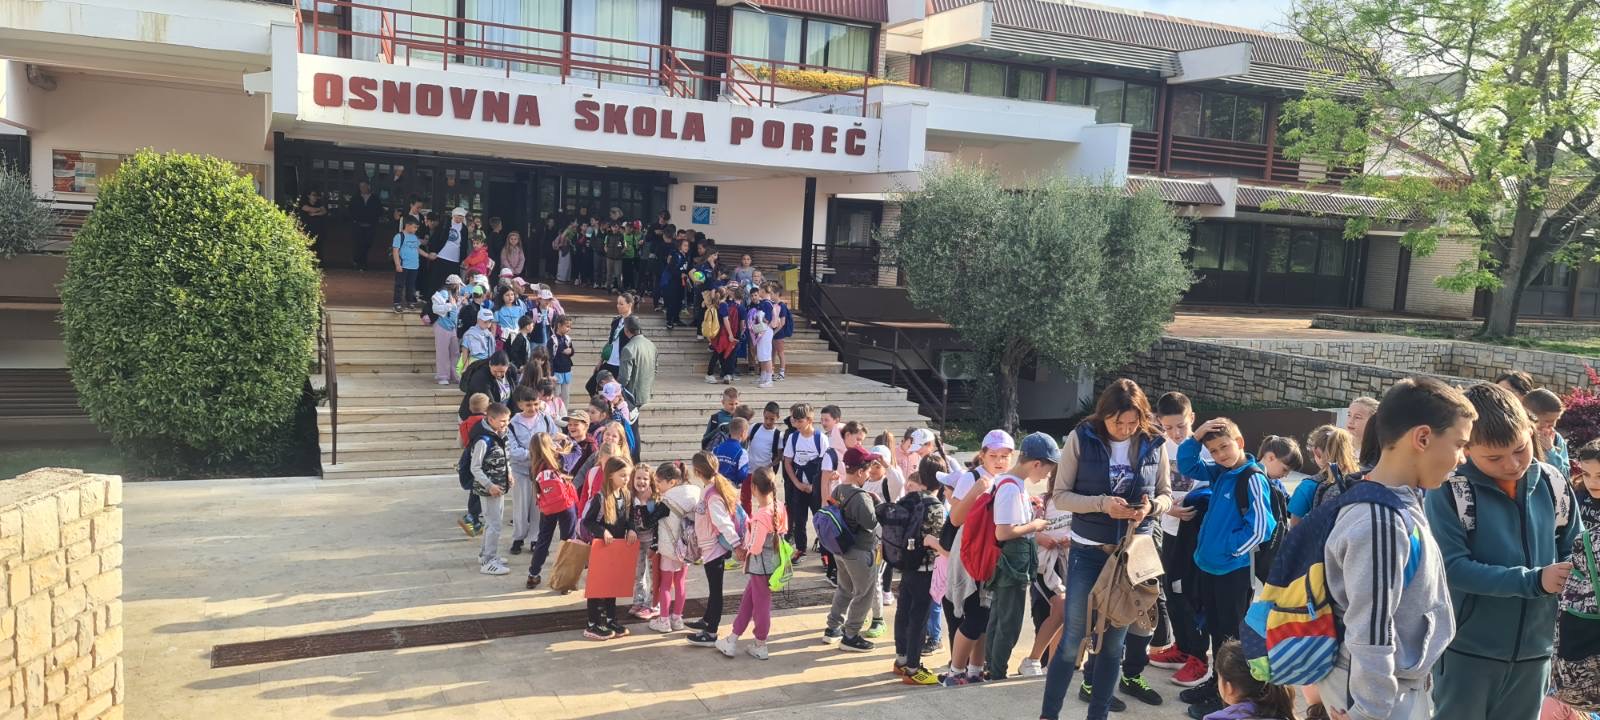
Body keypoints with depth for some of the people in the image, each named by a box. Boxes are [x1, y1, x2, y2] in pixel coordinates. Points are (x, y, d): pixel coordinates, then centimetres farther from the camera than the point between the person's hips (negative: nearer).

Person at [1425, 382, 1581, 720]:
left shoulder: (1553, 485, -2)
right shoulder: (1447, 491, -16)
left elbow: (1574, 551, 11)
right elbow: (1453, 568, -19)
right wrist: (1534, 581, -22)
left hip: (1533, 651, 4)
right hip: (1466, 650, -4)